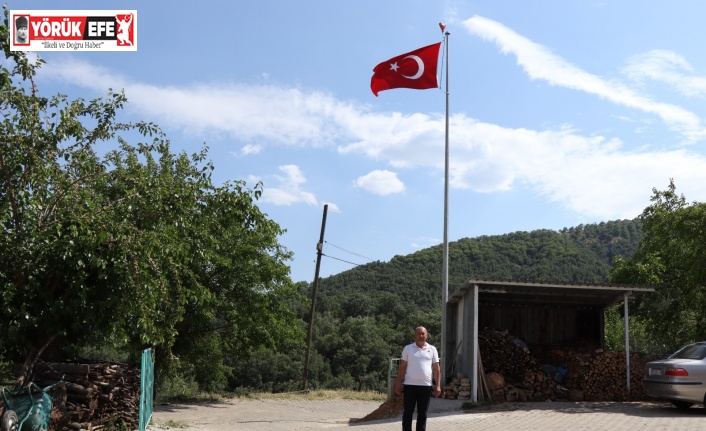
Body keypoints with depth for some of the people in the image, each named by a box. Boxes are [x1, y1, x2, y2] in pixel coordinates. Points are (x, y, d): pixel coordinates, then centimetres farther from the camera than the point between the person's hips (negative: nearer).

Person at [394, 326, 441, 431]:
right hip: (410, 385, -1)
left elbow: (436, 369, 7)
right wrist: (398, 383, 2)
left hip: (426, 386, 1)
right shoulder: (408, 348, 5)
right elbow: (402, 367, 6)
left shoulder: (432, 349, 6)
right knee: (408, 412, 3)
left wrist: (438, 386, 0)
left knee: (422, 414, 7)